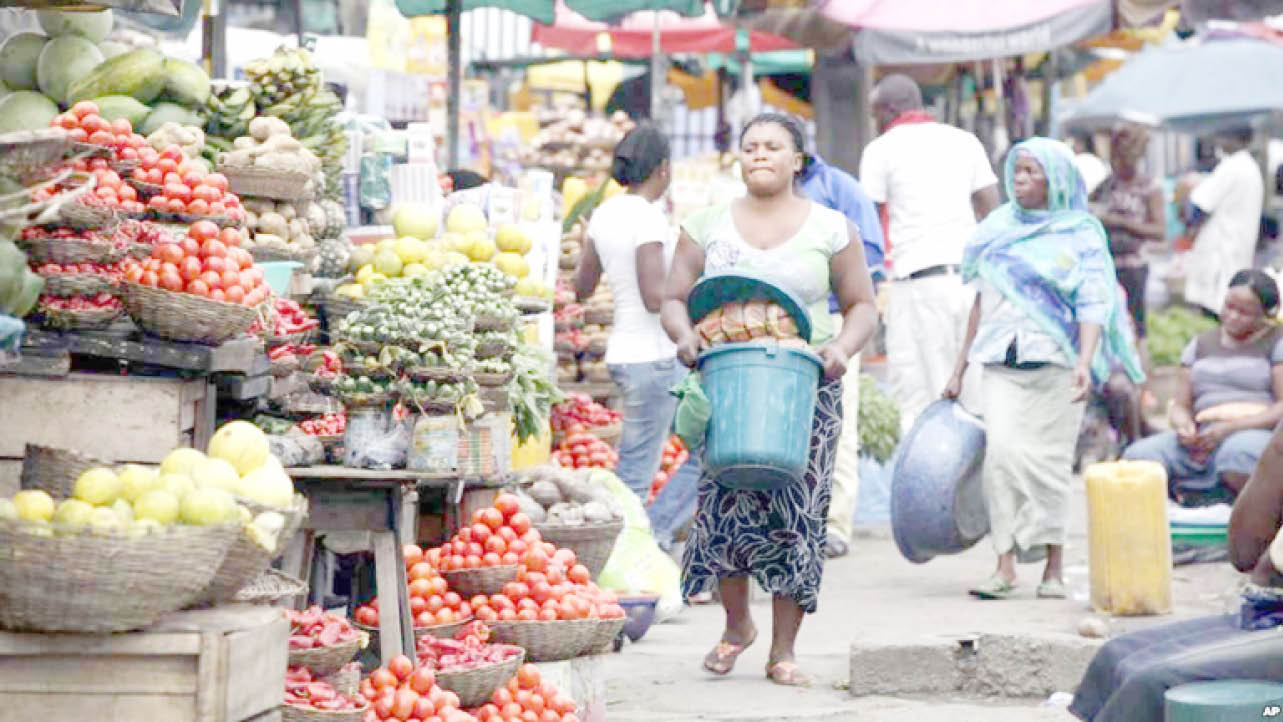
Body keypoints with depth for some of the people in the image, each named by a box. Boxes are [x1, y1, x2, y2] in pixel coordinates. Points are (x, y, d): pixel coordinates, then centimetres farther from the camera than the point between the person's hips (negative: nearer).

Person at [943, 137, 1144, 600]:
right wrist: (959, 370, 20)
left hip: (1055, 364, -3)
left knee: (1049, 460, -1)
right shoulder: (999, 231, 15)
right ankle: (1005, 566, -13)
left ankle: (1054, 567, 9)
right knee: (1001, 452, -12)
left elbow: (1093, 305, -7)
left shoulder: (1079, 235, 2)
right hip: (1002, 365, 3)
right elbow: (981, 302, 21)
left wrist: (1085, 362, -23)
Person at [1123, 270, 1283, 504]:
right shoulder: (1202, 345, 21)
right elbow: (1181, 407, 19)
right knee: (1137, 457, -23)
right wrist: (1184, 426, -7)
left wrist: (1230, 428, -17)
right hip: (1203, 438, 5)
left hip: (1260, 434, -4)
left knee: (1239, 453, -42)